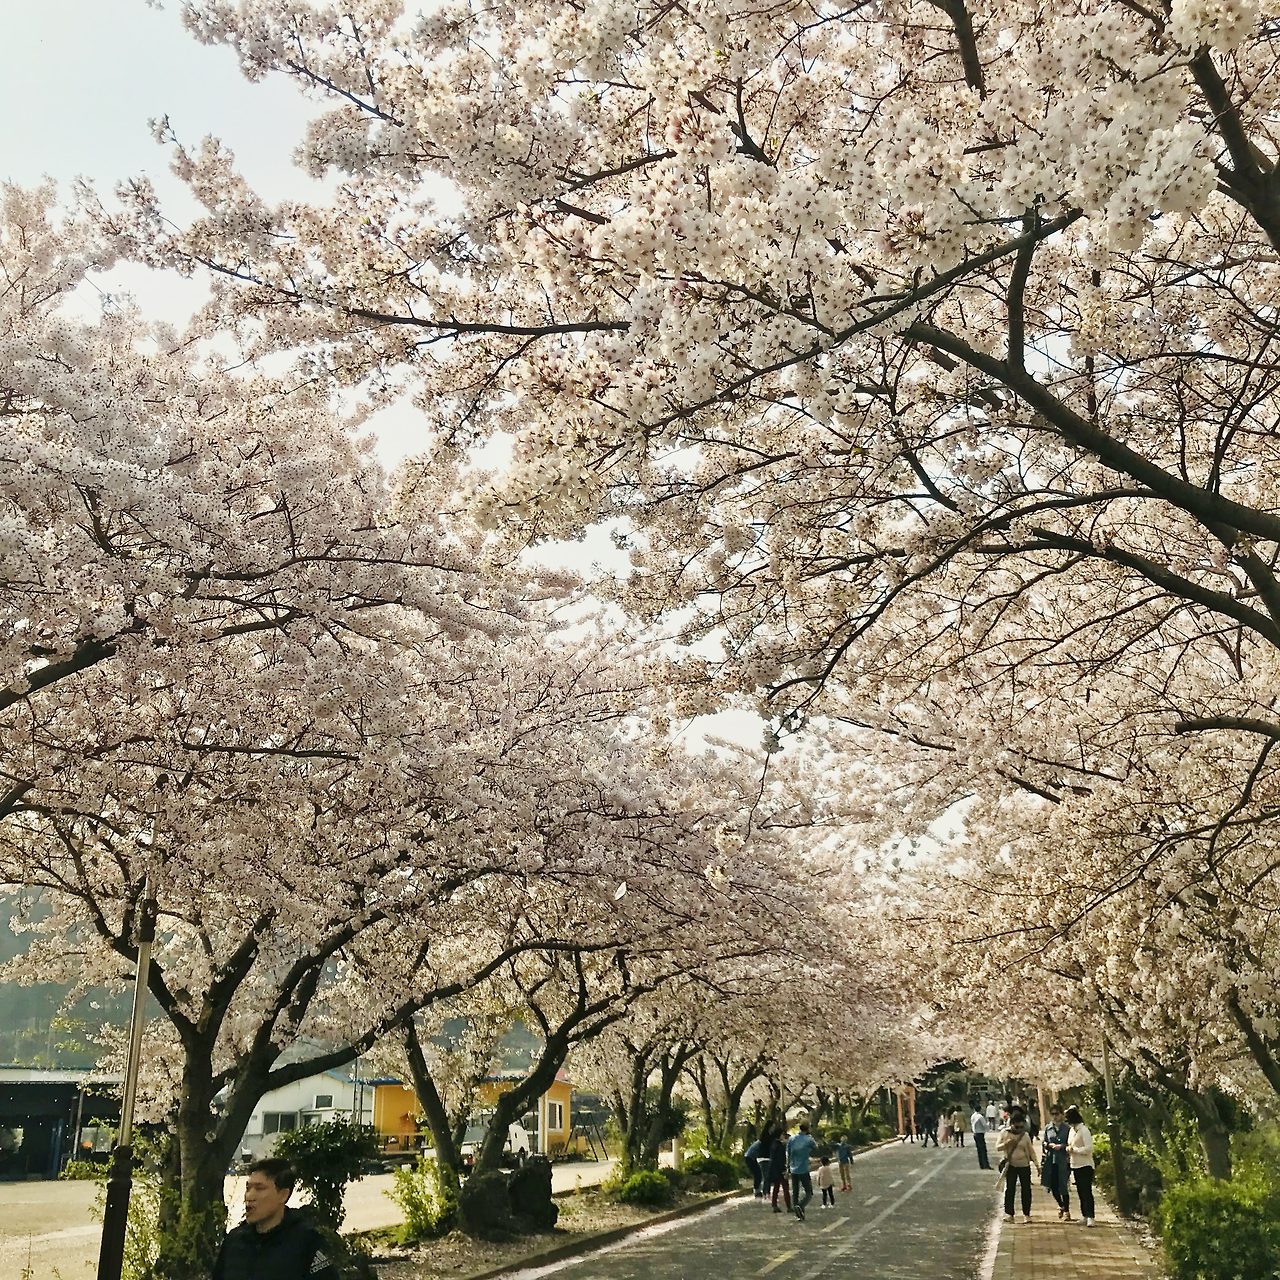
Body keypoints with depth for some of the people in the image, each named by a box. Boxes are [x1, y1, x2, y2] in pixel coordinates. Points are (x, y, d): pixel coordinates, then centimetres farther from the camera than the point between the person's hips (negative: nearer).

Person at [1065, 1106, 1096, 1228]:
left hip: (1085, 1165, -9)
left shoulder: (1084, 1130, -14)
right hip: (1075, 1165, 9)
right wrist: (1068, 1149, 3)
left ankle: (1090, 1217, -12)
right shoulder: (1072, 1130, 13)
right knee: (1080, 1192, 12)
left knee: (1087, 1191, -11)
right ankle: (1084, 1215, 19)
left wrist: (1073, 1149, -15)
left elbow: (1089, 1148, -20)